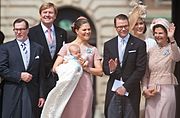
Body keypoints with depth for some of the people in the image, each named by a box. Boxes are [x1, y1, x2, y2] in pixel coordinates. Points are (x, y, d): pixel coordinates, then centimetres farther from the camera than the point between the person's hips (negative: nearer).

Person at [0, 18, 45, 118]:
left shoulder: (38, 48, 11)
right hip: (12, 94, -1)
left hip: (32, 94, 1)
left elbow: (41, 75, 9)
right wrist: (19, 76, -13)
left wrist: (41, 95, 4)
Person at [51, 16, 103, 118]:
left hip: (85, 89, 1)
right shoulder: (67, 47, 8)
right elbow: (55, 68, 3)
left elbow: (100, 72, 7)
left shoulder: (93, 50, 12)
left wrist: (86, 68, -6)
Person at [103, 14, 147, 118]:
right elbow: (105, 68, 9)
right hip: (113, 91, 2)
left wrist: (125, 87, -9)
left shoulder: (139, 44, 1)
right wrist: (110, 69, -15)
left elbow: (141, 69, -5)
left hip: (131, 91, -2)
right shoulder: (108, 45, 11)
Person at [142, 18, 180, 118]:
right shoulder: (151, 51, 11)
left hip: (166, 90, -4)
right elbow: (146, 74, 14)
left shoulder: (172, 48, -2)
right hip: (151, 92, 5)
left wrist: (172, 39, -39)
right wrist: (145, 89, 0)